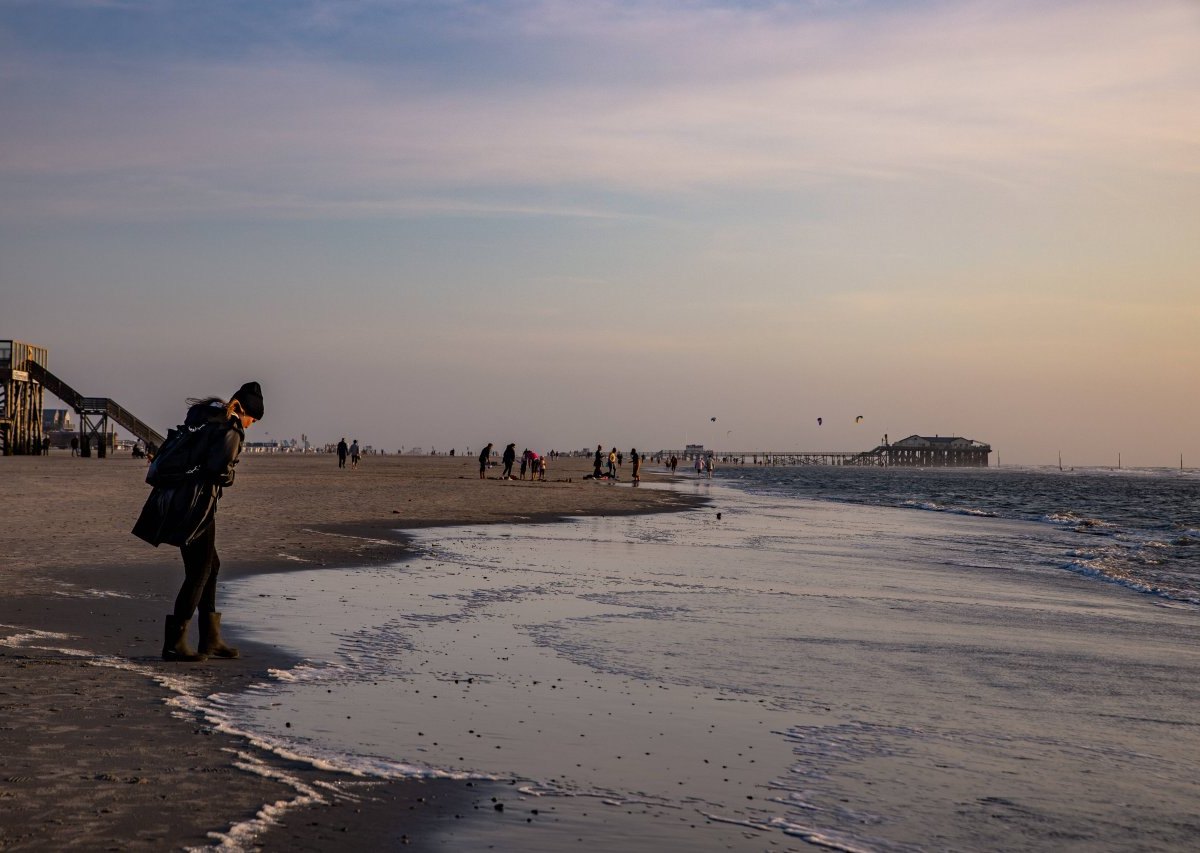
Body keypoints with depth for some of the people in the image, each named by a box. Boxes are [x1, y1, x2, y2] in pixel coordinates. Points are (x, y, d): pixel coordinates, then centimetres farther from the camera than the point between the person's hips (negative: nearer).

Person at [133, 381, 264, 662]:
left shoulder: (204, 416, 16)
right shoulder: (231, 431, -11)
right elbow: (219, 469, -23)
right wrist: (229, 477, -1)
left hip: (174, 499, 9)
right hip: (196, 504, -9)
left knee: (210, 565, 18)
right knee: (198, 573, -1)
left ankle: (210, 638, 23)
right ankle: (174, 643, 0)